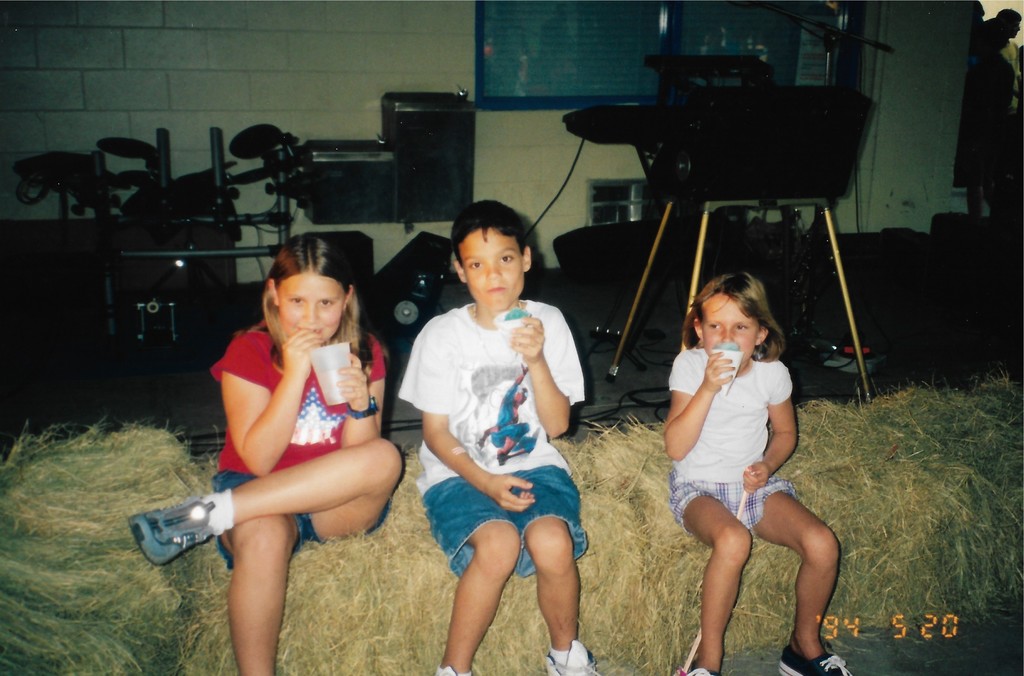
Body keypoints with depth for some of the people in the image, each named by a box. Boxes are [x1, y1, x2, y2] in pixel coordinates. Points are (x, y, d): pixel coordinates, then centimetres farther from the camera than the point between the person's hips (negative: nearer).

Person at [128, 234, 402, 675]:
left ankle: (206, 515, -27)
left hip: (338, 502, 3)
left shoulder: (363, 353, 0)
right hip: (258, 495, -3)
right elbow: (259, 460, -15)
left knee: (385, 459, -31)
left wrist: (361, 402, -25)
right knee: (262, 537, -39)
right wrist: (294, 375, -24)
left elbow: (361, 454, -5)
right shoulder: (249, 352, -6)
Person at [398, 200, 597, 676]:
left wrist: (536, 361, -20)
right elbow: (436, 432, -3)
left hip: (533, 464, 2)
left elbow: (557, 424, -3)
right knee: (499, 544, -32)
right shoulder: (441, 335, -7)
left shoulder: (547, 322, -2)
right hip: (459, 473, -2)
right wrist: (486, 482, -18)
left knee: (552, 542, -28)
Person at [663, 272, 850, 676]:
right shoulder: (689, 366, -12)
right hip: (698, 487, -3)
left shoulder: (773, 373, -4)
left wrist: (768, 465, -8)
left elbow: (785, 432, 13)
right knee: (733, 540, -35)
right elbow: (675, 448, -19)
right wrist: (708, 388, -29)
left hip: (754, 484, 3)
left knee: (823, 544, -20)